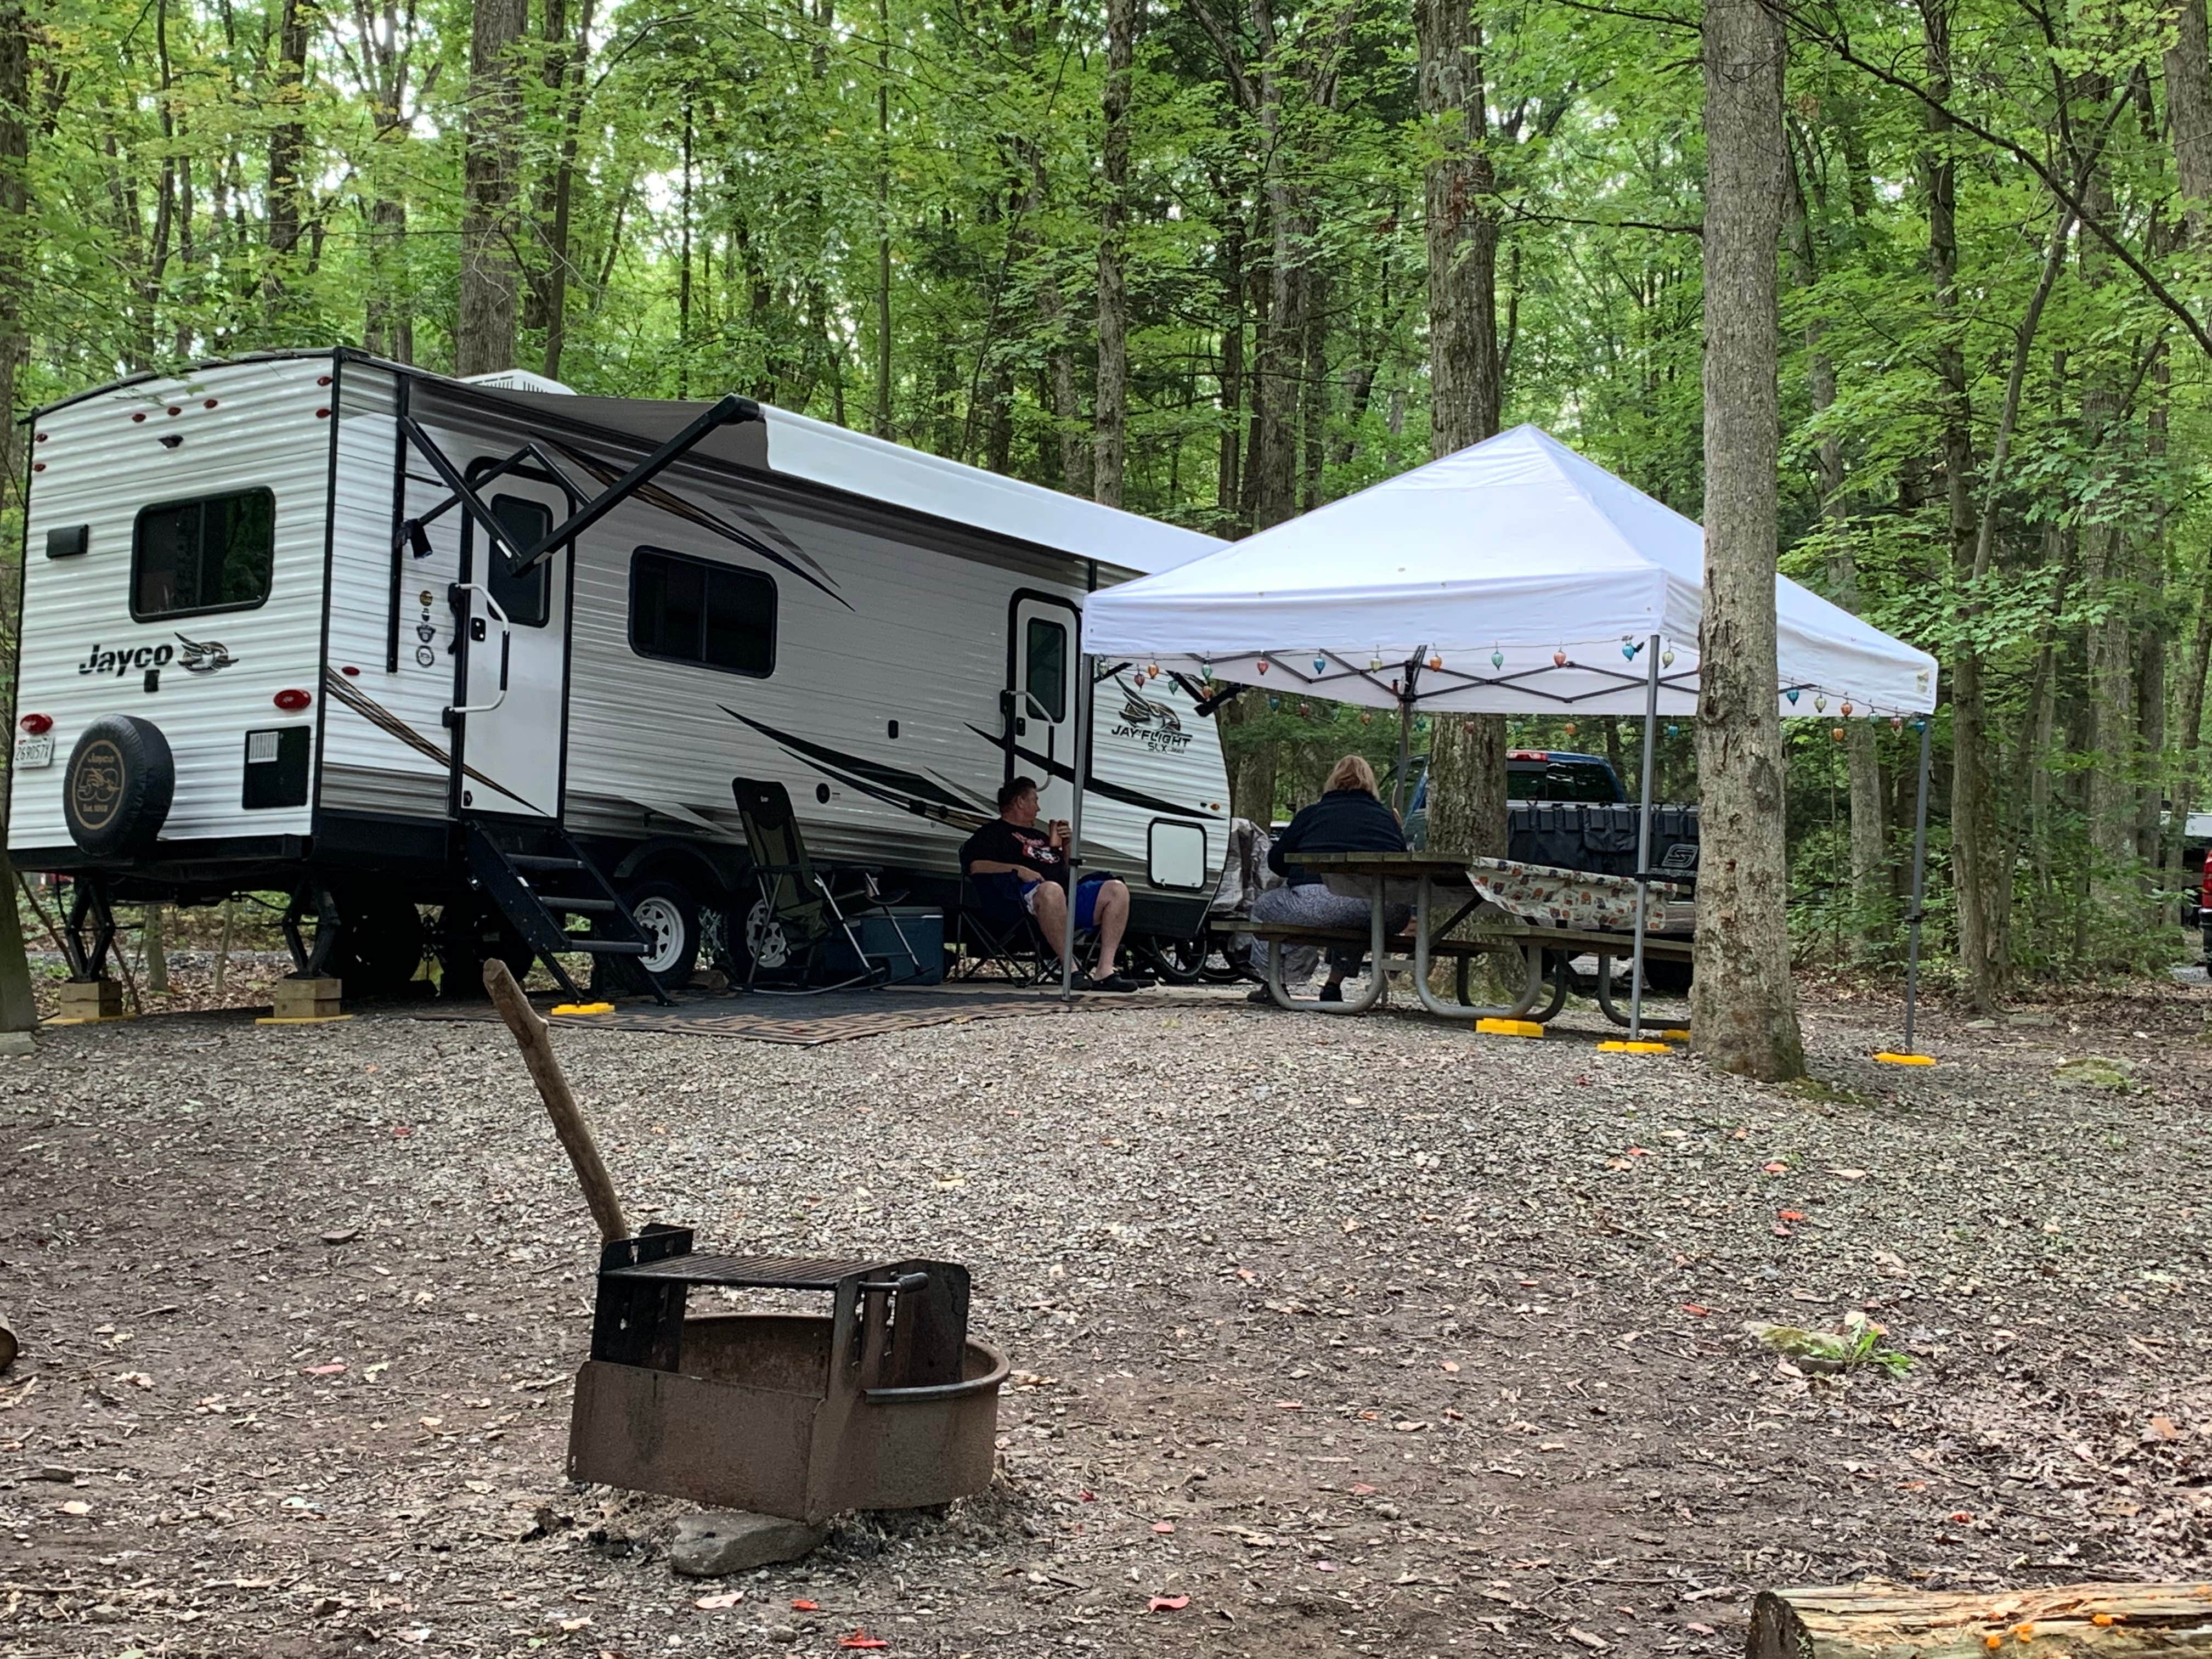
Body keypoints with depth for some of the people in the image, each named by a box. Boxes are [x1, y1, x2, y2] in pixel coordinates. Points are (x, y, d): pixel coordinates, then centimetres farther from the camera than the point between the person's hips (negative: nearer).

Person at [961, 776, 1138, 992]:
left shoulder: (1039, 835, 38)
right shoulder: (992, 833, 15)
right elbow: (975, 866, -4)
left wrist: (1065, 846, 22)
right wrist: (1018, 870, -13)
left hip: (1070, 894, 8)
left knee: (1117, 889, -13)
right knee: (1051, 890, -43)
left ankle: (1105, 971, -24)